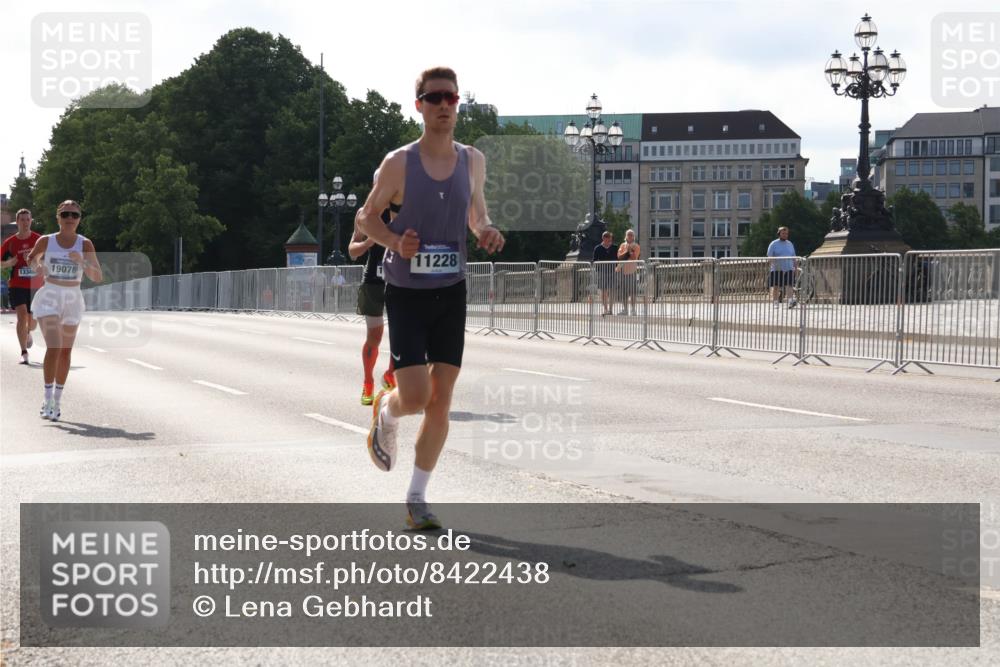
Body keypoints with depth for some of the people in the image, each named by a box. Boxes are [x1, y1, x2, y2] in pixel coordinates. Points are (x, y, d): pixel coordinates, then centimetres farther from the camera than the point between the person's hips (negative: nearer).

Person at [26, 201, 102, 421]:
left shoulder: (85, 244, -1)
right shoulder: (45, 241, -1)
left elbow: (98, 277, -4)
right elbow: (30, 261, 18)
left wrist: (82, 262, -21)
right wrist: (37, 265, -4)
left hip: (73, 299, 2)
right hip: (49, 297, -2)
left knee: (65, 352, 10)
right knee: (54, 347, -17)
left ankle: (57, 400, 23)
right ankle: (48, 400, -11)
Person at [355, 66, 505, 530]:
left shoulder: (472, 161, 2)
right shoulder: (399, 163, -8)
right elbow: (365, 217, 1)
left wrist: (485, 231, -6)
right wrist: (396, 241, -19)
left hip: (451, 292, 3)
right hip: (406, 292, -3)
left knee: (441, 400, 1)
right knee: (414, 397, -11)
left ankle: (416, 500, 14)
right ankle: (385, 411, 28)